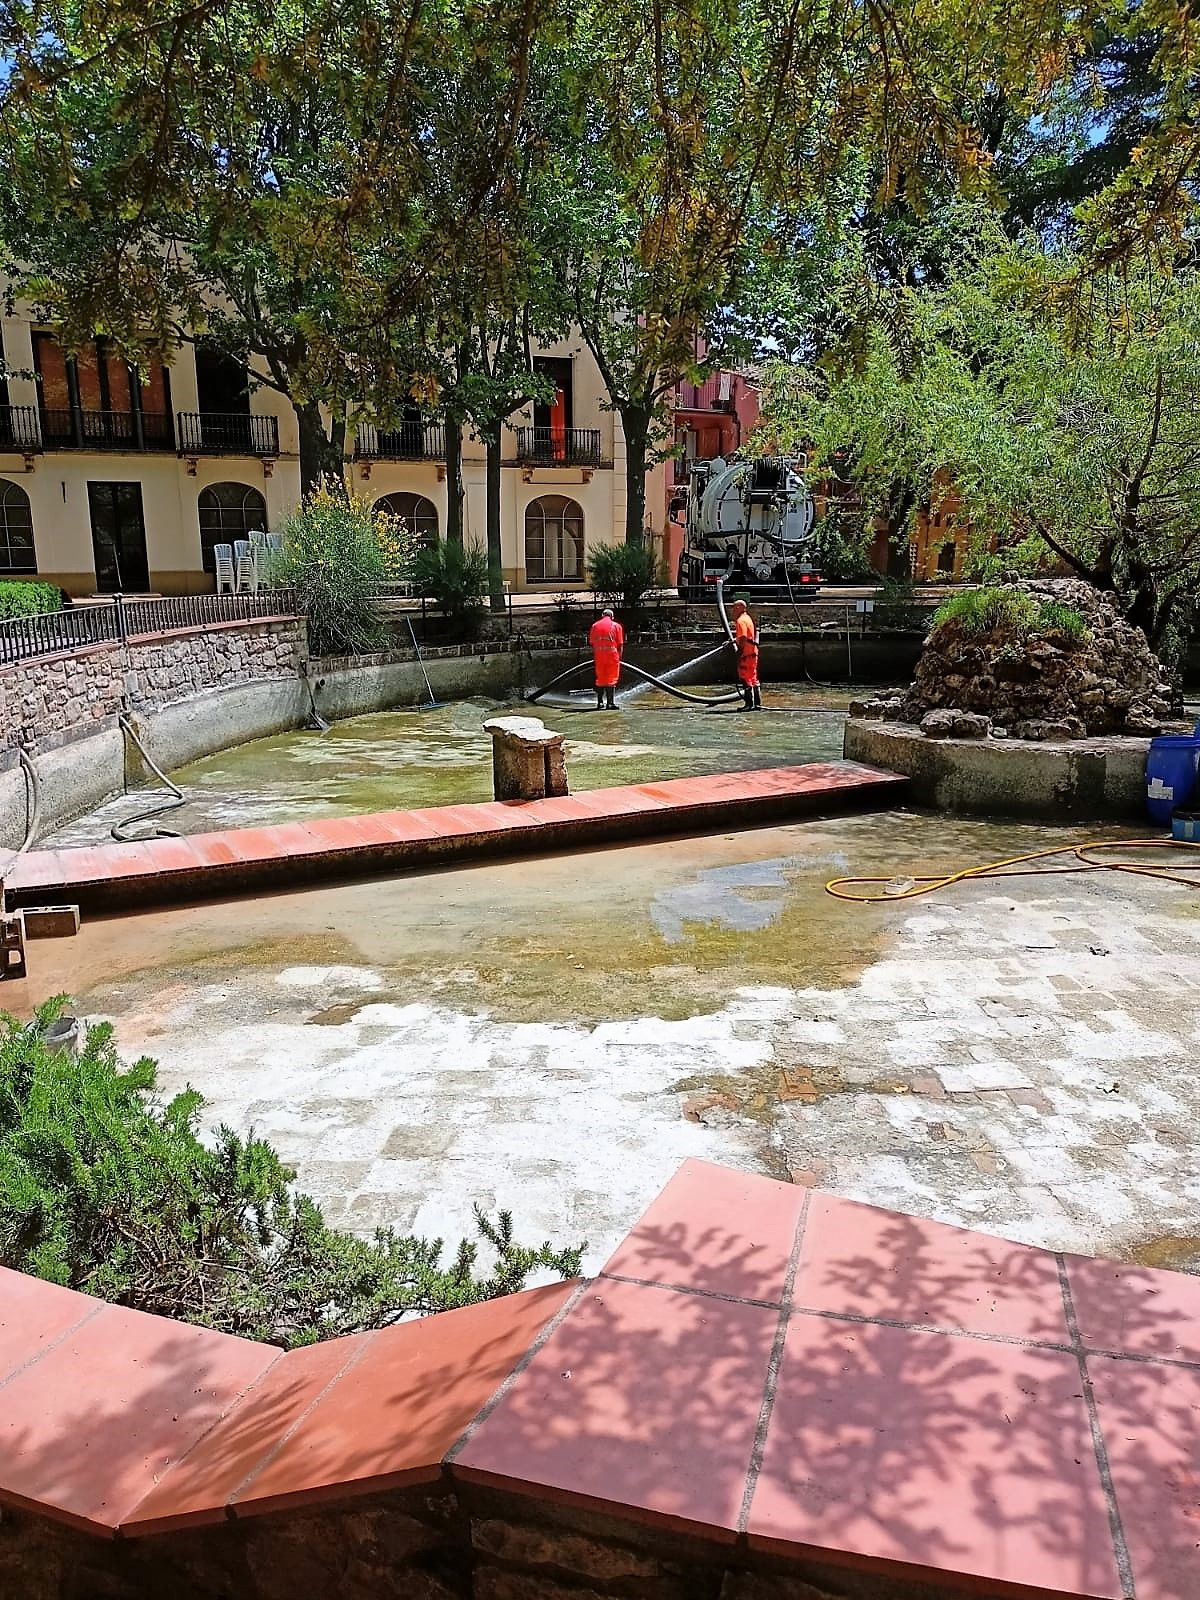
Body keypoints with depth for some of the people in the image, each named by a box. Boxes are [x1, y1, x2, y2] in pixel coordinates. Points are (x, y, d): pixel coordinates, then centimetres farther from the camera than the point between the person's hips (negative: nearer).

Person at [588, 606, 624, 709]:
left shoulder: (594, 625, 9)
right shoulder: (616, 626, 3)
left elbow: (592, 644, 8)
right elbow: (620, 644, 0)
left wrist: (594, 658, 14)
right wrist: (619, 657, 6)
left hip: (599, 656, 2)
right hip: (612, 655, -2)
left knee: (600, 679, 12)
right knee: (611, 679, 2)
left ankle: (600, 703, 12)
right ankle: (610, 703, 0)